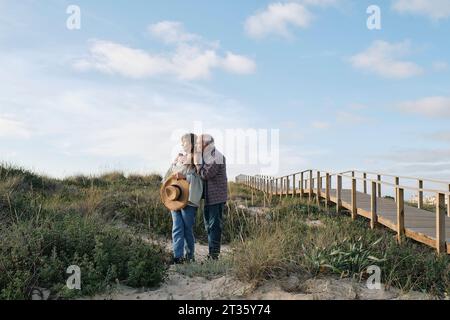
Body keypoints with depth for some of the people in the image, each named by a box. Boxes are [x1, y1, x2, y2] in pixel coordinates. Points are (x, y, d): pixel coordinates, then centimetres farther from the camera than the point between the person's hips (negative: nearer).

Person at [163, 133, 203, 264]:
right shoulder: (179, 157, 15)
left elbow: (199, 177, -11)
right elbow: (170, 172, 21)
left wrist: (184, 177, -21)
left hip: (188, 199, -6)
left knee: (188, 229, 3)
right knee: (177, 228, 2)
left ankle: (190, 256, 17)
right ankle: (178, 256, 3)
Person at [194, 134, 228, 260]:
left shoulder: (216, 157, -14)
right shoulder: (206, 157, 14)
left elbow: (206, 175, -22)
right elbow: (202, 174, 11)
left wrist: (197, 162, -13)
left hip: (216, 198, -9)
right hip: (208, 198, 9)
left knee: (214, 226, -7)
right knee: (209, 226, 13)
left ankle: (214, 255, -2)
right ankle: (212, 254, 22)